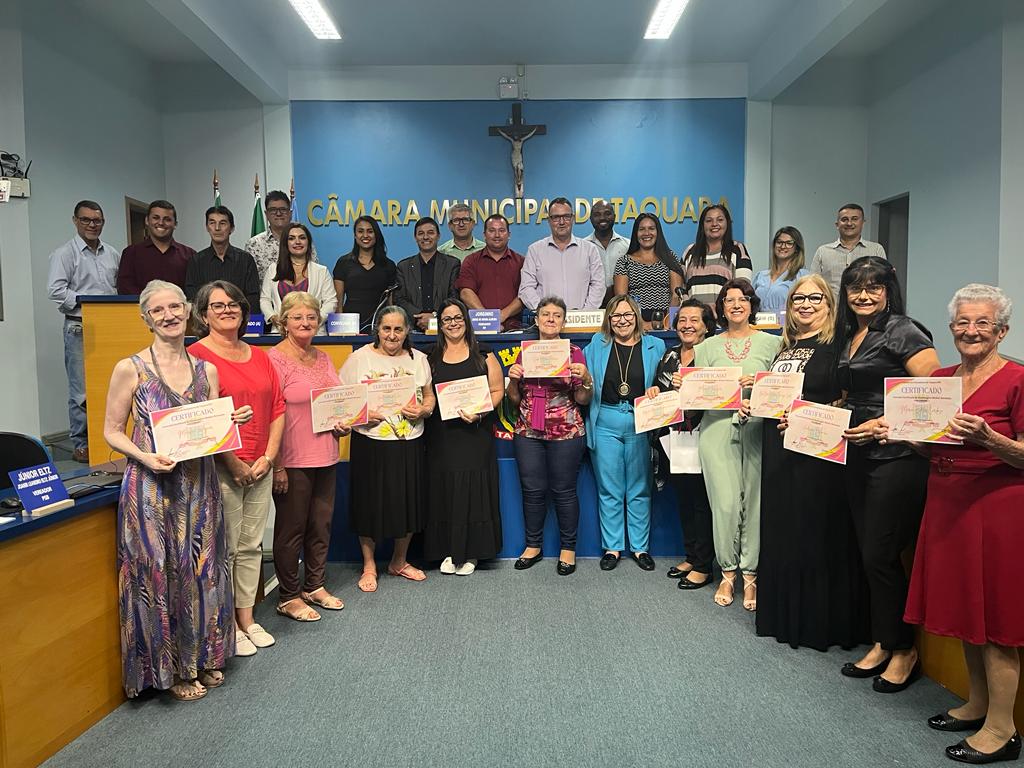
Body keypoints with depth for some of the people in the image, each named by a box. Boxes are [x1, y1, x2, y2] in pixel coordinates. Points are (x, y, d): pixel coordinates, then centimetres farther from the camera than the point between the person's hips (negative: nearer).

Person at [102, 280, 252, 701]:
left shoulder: (207, 370, 6)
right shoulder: (130, 369, -5)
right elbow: (112, 431, -2)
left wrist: (233, 422, -9)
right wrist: (145, 458, -18)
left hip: (200, 486, 4)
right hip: (151, 488, -4)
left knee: (202, 571, 12)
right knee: (159, 574, 6)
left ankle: (203, 657, 31)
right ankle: (170, 668, 24)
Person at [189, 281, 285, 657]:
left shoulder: (259, 356, 12)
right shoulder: (197, 355, -8)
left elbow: (277, 408, 10)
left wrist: (268, 457, 0)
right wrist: (233, 463, -13)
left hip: (260, 468, 6)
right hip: (221, 468, -6)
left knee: (251, 546, 14)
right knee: (225, 548, 3)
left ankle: (247, 618, 28)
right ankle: (227, 626, 19)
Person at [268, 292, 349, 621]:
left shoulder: (323, 358, 11)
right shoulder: (275, 359, -11)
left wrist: (342, 423, 2)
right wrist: (276, 465, -17)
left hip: (325, 457, 7)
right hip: (292, 460, -7)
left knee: (321, 524, 16)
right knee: (291, 528, 5)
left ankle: (315, 586, 32)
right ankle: (288, 597, 20)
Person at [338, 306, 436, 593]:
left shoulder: (418, 359, 7)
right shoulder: (359, 357, -2)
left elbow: (430, 398, 13)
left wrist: (422, 411, -8)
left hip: (409, 443, 3)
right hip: (370, 443, -3)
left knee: (408, 503, 10)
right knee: (370, 504, 5)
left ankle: (399, 561, 32)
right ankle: (369, 566, 25)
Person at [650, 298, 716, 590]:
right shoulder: (669, 356, 13)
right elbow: (659, 390, 24)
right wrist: (653, 392, 3)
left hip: (701, 440, -6)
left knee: (702, 502, 1)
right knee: (683, 499, 14)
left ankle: (703, 566, 13)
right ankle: (690, 557, 28)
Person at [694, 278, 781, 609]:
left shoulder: (771, 343, 11)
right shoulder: (708, 347, 15)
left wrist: (759, 384, -11)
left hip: (758, 428, 0)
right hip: (718, 428, 1)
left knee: (755, 501, -2)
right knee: (725, 502, -4)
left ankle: (750, 576, 11)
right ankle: (728, 573, 12)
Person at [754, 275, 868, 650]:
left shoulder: (837, 345, -6)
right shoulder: (785, 347, 16)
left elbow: (847, 401, -14)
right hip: (779, 453, 7)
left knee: (818, 533, 0)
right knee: (781, 533, 13)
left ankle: (822, 622, 14)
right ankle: (783, 615, 27)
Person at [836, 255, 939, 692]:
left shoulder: (902, 332, -9)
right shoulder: (850, 337, 15)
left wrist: (885, 425, -22)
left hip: (897, 457, -8)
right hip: (858, 456, 8)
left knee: (881, 555, -3)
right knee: (869, 553, 12)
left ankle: (904, 650, 16)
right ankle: (882, 644, 25)